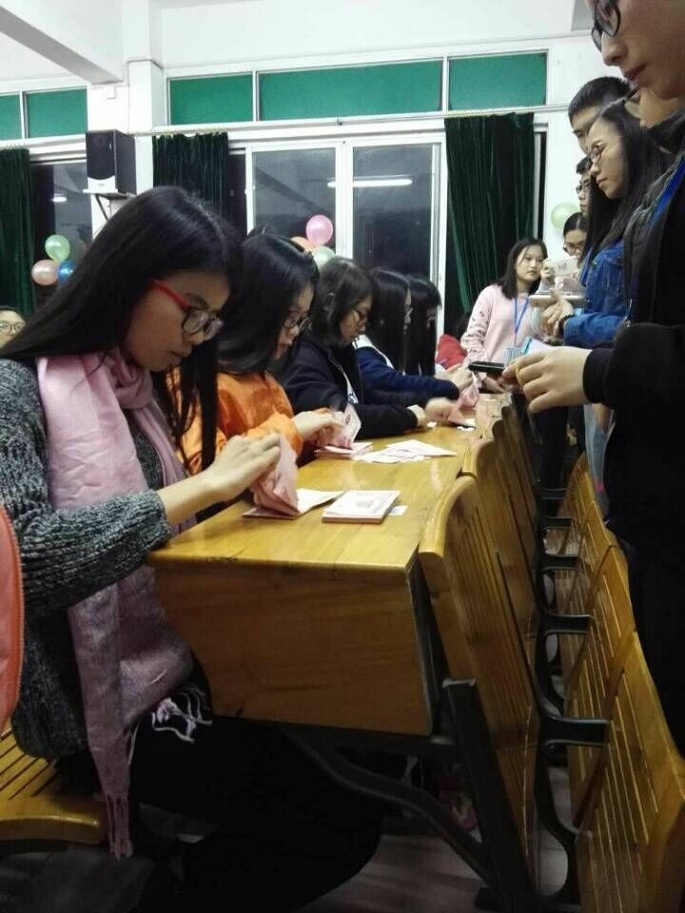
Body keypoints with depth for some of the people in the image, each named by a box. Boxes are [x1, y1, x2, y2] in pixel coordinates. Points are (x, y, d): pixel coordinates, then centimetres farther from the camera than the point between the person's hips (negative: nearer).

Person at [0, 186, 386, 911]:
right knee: (341, 829, -6)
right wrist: (203, 486, -29)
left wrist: (243, 477, -7)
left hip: (175, 660, 8)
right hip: (101, 704, -8)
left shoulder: (137, 383, 7)